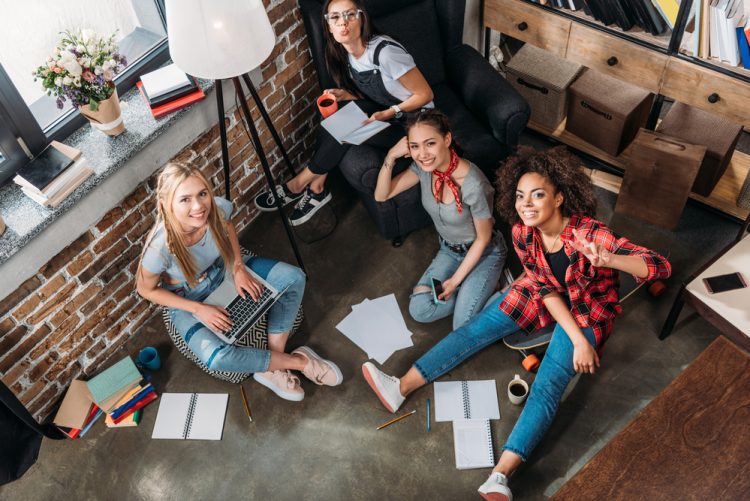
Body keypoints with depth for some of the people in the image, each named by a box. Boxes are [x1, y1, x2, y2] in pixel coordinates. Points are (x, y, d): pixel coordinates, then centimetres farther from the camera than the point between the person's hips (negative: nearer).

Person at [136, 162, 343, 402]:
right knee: (217, 358, -30)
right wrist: (198, 310, -21)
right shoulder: (159, 248, -38)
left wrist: (238, 268, -12)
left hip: (222, 270, 4)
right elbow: (146, 289, -17)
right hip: (186, 300, -4)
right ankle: (299, 361, -7)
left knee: (293, 278, -12)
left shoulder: (218, 208, -29)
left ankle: (272, 369, -4)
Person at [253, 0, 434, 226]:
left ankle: (297, 185, -5)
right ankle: (316, 188, -8)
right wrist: (345, 95, -9)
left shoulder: (385, 51, -27)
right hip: (386, 114, 7)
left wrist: (389, 113, -30)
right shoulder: (344, 54, -2)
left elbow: (425, 94, -20)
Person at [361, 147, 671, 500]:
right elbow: (545, 288, -12)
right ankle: (402, 388, -3)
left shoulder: (588, 234, -35)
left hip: (587, 309, -5)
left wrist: (608, 260, -62)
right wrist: (577, 339, -21)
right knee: (477, 329, -5)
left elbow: (660, 266, -42)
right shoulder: (522, 233, -19)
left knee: (547, 385, -22)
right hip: (546, 294, 5)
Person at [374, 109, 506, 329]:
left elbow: (483, 239, -19)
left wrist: (455, 280, -14)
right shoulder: (423, 166, -17)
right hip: (449, 250, 5)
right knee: (419, 310, -9)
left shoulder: (474, 185, -34)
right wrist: (391, 157, -27)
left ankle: (489, 282, 9)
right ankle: (469, 288, 11)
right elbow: (381, 195, -11)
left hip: (483, 253, -5)